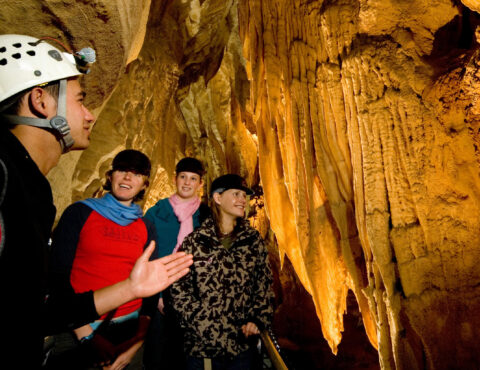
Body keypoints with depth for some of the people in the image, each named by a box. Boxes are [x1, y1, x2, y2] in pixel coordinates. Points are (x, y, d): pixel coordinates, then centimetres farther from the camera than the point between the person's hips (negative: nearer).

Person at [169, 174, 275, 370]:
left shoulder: (253, 240, 3)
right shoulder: (194, 242, -6)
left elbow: (265, 284, 6)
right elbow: (179, 289, -5)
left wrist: (257, 320, -5)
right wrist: (206, 327, -10)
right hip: (202, 346, -2)